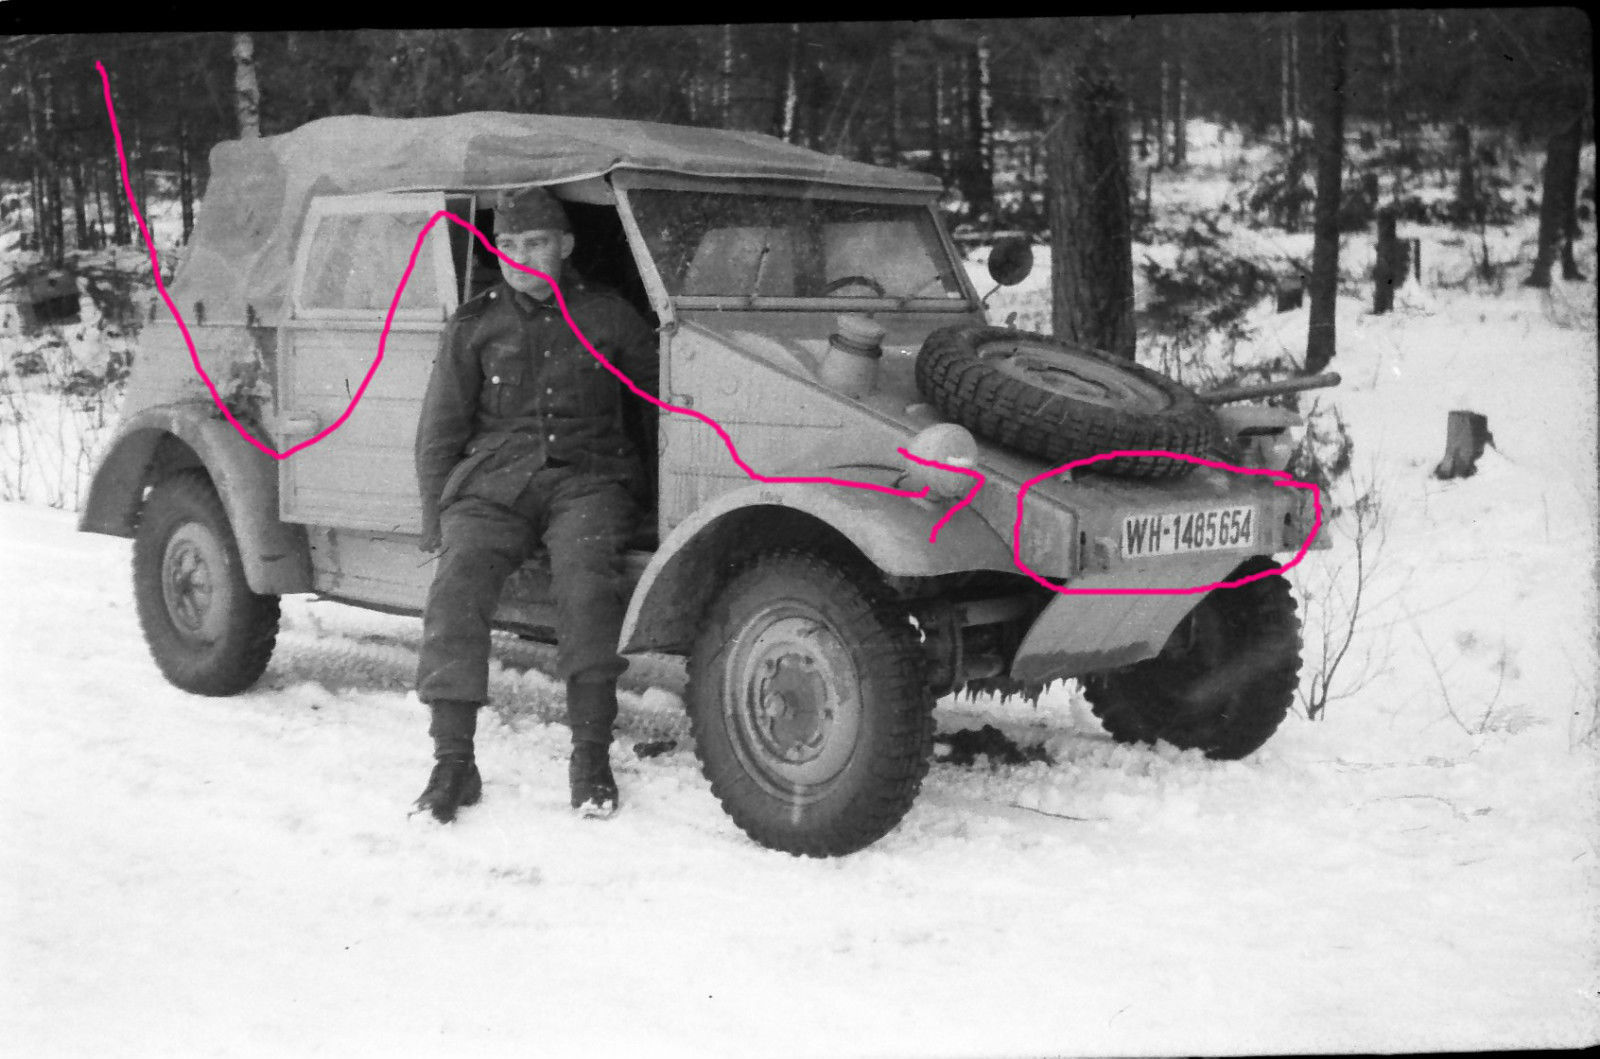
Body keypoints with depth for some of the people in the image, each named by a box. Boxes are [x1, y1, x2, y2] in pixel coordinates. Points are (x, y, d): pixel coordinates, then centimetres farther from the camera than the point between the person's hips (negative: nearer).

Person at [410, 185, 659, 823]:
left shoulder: (607, 316, 11)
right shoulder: (473, 328, 10)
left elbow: (664, 388, 22)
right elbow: (438, 435, 11)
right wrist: (437, 526, 4)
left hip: (586, 479, -1)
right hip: (493, 482, 1)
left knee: (586, 582, -31)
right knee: (456, 590, -24)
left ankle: (591, 756, -24)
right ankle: (453, 765, -19)